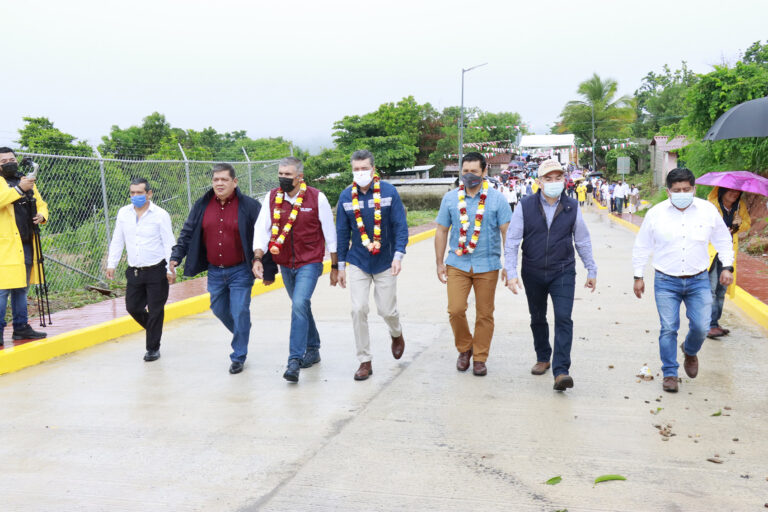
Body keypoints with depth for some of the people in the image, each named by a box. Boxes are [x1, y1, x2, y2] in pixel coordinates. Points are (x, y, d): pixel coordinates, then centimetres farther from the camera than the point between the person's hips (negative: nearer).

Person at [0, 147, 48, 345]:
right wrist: (19, 188, -29)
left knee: (21, 288, 15)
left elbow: (41, 204, 26)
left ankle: (21, 328, 24)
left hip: (27, 245, 7)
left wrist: (42, 215, 6)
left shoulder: (27, 182, 18)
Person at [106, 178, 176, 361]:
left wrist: (171, 269, -11)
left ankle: (153, 348, 14)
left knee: (155, 310, 1)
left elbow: (169, 244, -7)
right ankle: (154, 329, 34)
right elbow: (117, 241, 13)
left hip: (156, 271, -4)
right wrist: (111, 264, 9)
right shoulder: (123, 213, 6)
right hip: (134, 271, 5)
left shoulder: (160, 215, -7)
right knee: (132, 307, 7)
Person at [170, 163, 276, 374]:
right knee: (219, 310, 16)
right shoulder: (202, 205, 3)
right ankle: (241, 333, 44)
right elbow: (188, 232, 10)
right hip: (215, 271, 5)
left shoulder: (249, 206, -9)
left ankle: (238, 357, 12)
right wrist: (176, 256, 0)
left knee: (239, 313, -4)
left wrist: (268, 270, -7)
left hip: (240, 271, -5)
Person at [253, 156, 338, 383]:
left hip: (309, 264, -5)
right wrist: (258, 258, -14)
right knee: (301, 307, 16)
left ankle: (295, 360, -18)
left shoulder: (317, 198, -8)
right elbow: (261, 229, 0)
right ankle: (313, 350, 33)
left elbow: (330, 234, -1)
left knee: (299, 305, -20)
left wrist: (335, 266, 2)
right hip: (285, 265, 5)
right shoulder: (272, 198, 1)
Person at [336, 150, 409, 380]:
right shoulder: (346, 196, -1)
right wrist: (341, 266, 6)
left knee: (387, 310, 4)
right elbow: (342, 232, 6)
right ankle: (365, 361, 8)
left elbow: (401, 226, -6)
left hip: (385, 263, -1)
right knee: (358, 310, -5)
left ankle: (396, 334, 40)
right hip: (358, 263, 2)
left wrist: (398, 255, -18)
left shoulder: (389, 192, -8)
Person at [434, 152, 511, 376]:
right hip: (457, 264, 1)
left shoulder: (497, 199, 0)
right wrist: (440, 262, 7)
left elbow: (507, 232, 0)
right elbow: (442, 231, 10)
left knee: (484, 314, 5)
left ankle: (480, 358, 19)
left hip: (487, 266, -1)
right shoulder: (450, 198, 5)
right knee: (455, 310, -8)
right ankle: (464, 349, 17)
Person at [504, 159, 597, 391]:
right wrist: (511, 273, -12)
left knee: (563, 318, -12)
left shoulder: (572, 207, 0)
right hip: (533, 273, 1)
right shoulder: (525, 206, -5)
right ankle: (543, 358, 36)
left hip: (563, 272, -1)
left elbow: (583, 241, 9)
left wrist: (591, 270, 11)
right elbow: (512, 241, -4)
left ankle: (561, 371, -13)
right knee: (537, 318, 15)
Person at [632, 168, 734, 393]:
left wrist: (727, 267, 6)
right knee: (668, 329, -2)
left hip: (698, 281, 1)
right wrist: (638, 276, 6)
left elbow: (724, 241, 14)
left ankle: (690, 351, 33)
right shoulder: (656, 213, -3)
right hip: (666, 282, -1)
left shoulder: (708, 210, 0)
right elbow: (642, 246, 6)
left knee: (701, 327, -2)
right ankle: (670, 373, 13)